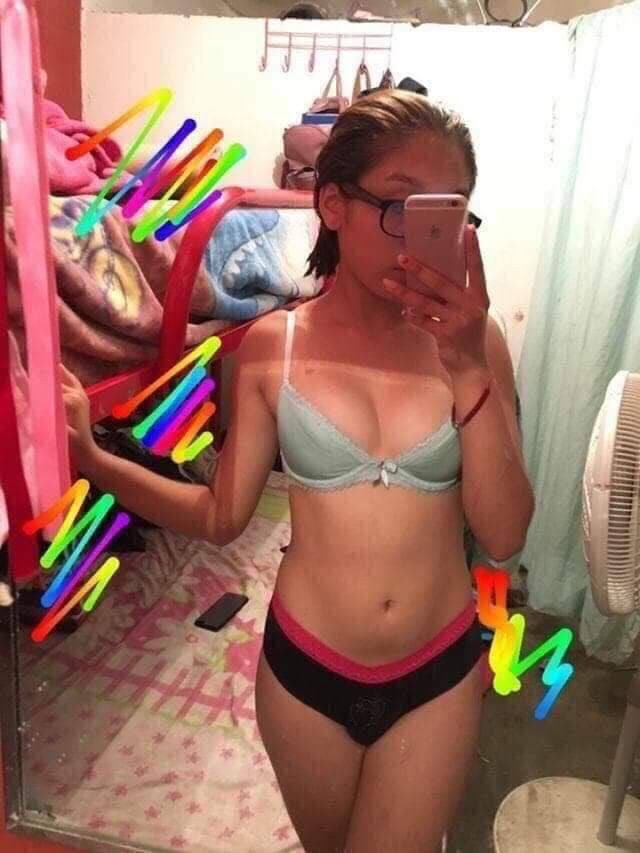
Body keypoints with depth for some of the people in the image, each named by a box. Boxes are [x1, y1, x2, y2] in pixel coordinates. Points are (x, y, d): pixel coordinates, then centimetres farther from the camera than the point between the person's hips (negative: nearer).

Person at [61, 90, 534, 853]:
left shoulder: (471, 340, -11)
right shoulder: (272, 346, -11)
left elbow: (504, 535, -14)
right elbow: (222, 516, -5)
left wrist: (468, 369, -25)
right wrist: (93, 461, -18)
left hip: (439, 674, 0)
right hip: (303, 666, 1)